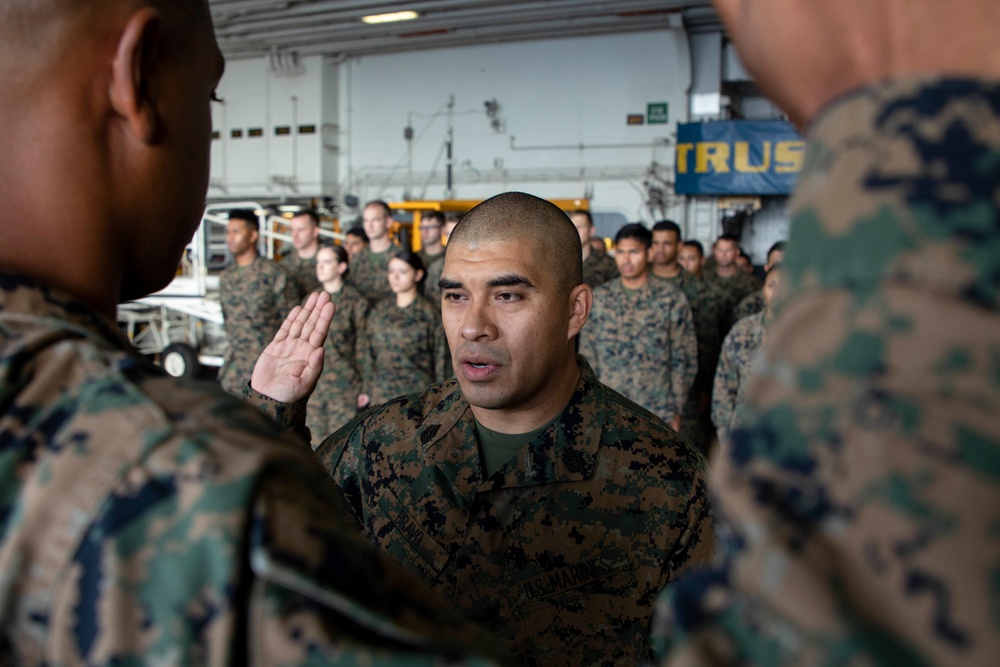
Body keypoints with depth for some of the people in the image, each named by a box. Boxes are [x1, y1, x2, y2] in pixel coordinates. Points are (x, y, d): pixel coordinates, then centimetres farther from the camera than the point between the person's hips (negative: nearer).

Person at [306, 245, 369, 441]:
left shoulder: (355, 302, -2)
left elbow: (362, 346, -3)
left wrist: (364, 387, -6)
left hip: (344, 386, -4)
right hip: (313, 385, 5)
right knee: (314, 441, 6)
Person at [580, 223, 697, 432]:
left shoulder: (672, 299, -5)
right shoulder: (598, 298, 2)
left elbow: (683, 359, -1)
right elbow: (587, 357, 5)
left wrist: (676, 409, -2)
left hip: (657, 414, -2)